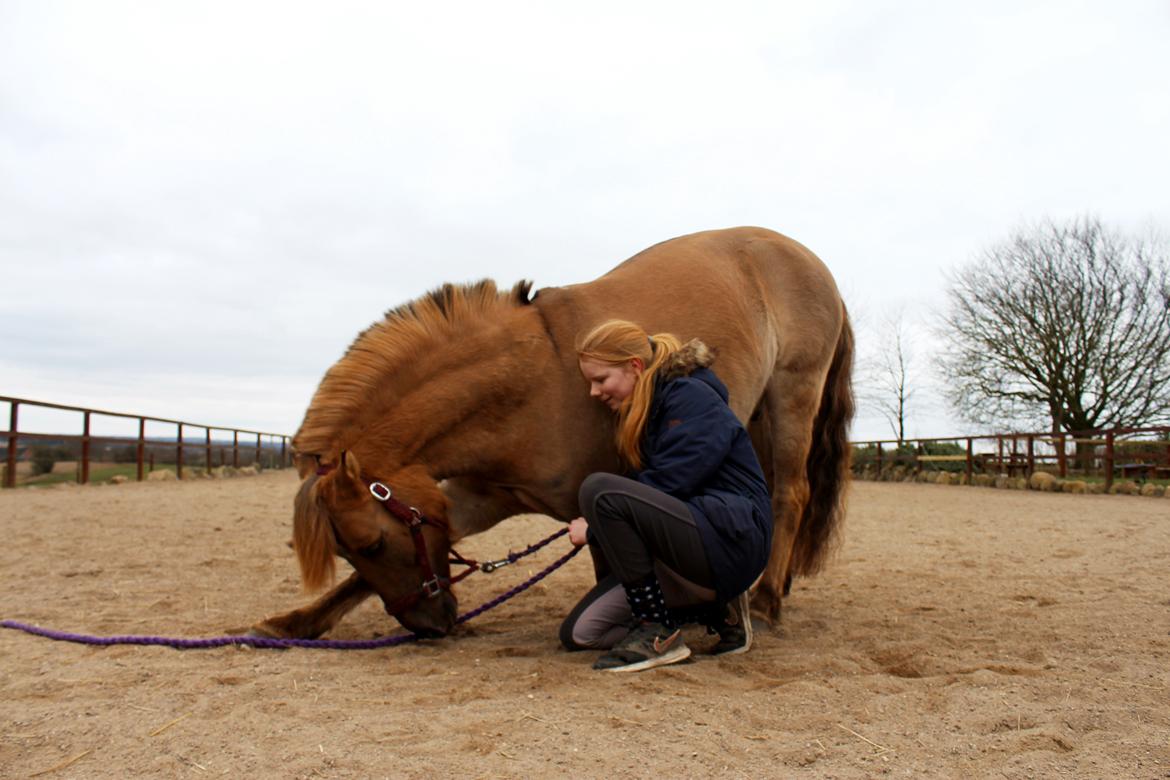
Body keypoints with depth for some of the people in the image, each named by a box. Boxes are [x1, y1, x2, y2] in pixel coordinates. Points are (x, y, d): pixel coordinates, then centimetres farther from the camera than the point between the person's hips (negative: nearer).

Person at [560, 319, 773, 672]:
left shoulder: (692, 396, -11)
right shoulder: (642, 412, 16)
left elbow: (666, 486, -20)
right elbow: (646, 497, 16)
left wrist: (595, 529, -13)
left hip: (732, 540, -10)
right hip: (696, 544, 10)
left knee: (599, 490, -28)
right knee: (578, 633, 2)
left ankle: (659, 633, -17)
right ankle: (716, 609, 9)